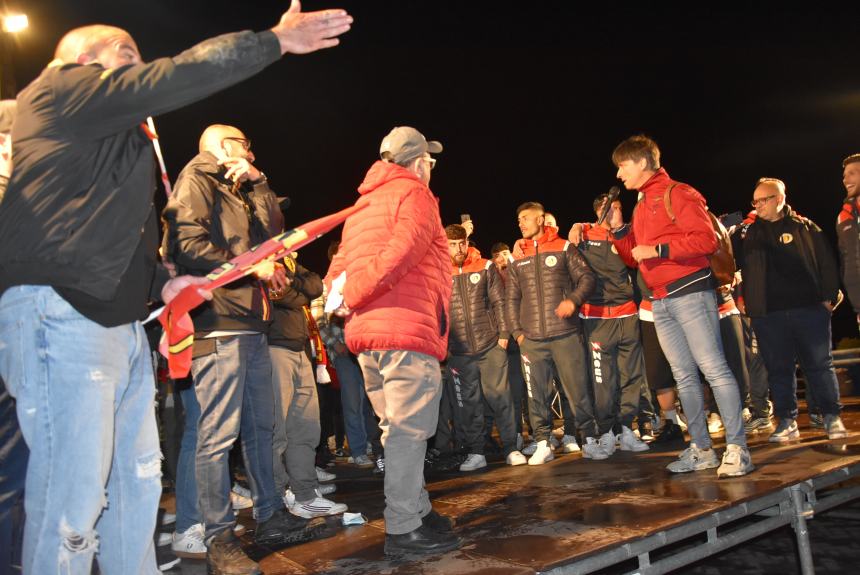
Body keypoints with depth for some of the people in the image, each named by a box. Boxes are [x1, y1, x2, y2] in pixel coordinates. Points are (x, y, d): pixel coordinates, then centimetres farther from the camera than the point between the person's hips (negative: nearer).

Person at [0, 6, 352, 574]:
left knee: (138, 479, 13)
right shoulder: (58, 89, 1)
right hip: (62, 312, -10)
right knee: (74, 494, -9)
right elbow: (175, 78, -9)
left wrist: (161, 282, 16)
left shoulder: (121, 141, 27)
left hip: (121, 321, 10)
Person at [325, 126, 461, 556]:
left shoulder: (363, 205, 25)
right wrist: (350, 295, -15)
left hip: (366, 331, 9)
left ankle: (418, 512, 26)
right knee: (409, 431, -5)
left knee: (398, 430, 16)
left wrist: (338, 291, 3)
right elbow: (404, 250, -18)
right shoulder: (414, 193, -1)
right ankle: (403, 529, -1)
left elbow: (341, 263, 18)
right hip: (408, 329, -9)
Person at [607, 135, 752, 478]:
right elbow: (633, 258, 21)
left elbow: (707, 240, -15)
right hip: (660, 302, 8)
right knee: (684, 376, 9)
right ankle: (701, 449, 15)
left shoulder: (677, 193, -5)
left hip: (689, 292, -8)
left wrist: (657, 249, -17)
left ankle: (736, 448, -3)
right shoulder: (641, 205, 19)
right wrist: (618, 229, 8)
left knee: (713, 368, -9)